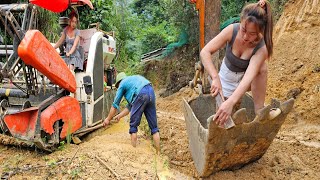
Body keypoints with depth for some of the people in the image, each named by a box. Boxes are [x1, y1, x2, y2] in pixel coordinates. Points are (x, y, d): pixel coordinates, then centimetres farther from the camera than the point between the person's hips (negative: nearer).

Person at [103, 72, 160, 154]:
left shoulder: (122, 84, 19)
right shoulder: (132, 80, 38)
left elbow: (115, 105, 22)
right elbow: (130, 105, 36)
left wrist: (108, 119, 32)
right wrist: (119, 116, 42)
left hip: (141, 95, -7)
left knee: (133, 125, 8)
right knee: (154, 126, 9)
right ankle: (158, 153, 12)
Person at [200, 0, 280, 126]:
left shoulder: (261, 49, -31)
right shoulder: (232, 30, -28)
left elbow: (248, 78, -46)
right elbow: (205, 52, -33)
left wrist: (231, 102, -62)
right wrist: (215, 78, -47)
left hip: (243, 81, 0)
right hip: (227, 80, 1)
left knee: (261, 67, -33)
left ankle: (259, 110, -22)